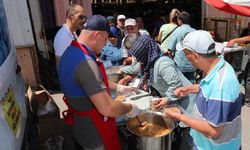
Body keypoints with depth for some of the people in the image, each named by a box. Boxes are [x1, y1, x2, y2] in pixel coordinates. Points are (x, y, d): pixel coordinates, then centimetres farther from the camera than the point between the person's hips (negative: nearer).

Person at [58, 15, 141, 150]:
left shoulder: (71, 51, 0)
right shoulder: (85, 62, -33)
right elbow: (107, 108, -36)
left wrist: (118, 87, 12)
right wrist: (130, 108, -17)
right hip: (93, 132, -9)